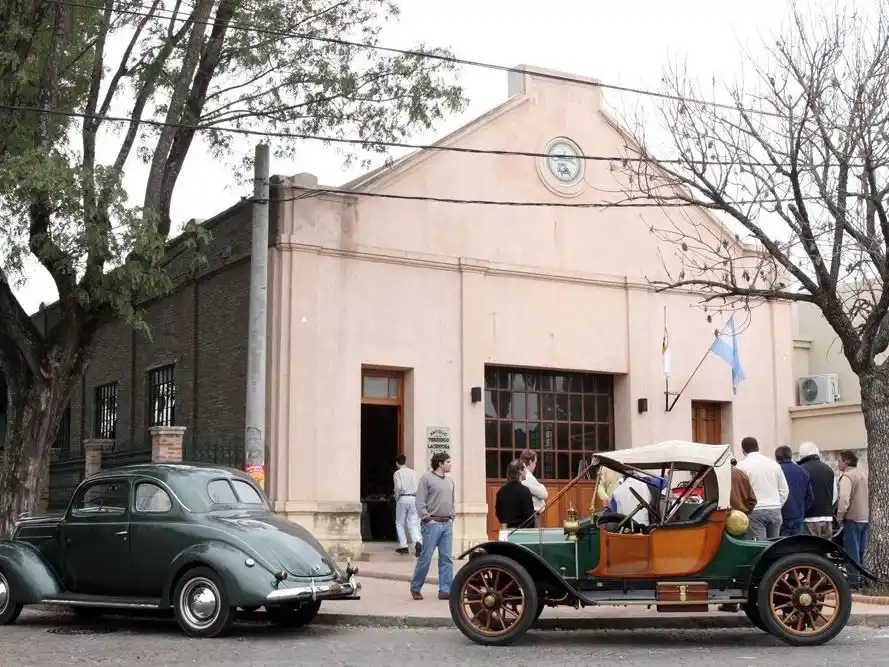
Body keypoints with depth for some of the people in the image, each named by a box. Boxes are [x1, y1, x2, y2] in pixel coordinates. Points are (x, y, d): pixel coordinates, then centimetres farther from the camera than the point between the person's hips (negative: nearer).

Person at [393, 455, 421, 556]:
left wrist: (396, 498, 3)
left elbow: (398, 487, -12)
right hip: (414, 498, 3)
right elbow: (418, 487, 5)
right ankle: (417, 542, -21)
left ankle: (403, 546, 8)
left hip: (403, 498, -3)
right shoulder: (413, 473, 11)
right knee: (412, 524, 3)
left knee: (399, 523, 12)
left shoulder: (397, 473, -1)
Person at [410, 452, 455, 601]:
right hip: (432, 524, -6)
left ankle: (445, 591, 7)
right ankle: (415, 588, 11)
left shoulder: (450, 481, 15)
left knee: (447, 559, 4)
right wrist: (428, 519, -12)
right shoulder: (427, 478, -5)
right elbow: (420, 502, -9)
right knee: (425, 557, -3)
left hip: (448, 524, 6)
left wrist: (452, 516, 11)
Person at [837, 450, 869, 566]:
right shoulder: (864, 475, 14)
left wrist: (839, 517, -13)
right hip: (865, 518, 8)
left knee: (852, 552, -5)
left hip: (852, 519, -8)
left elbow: (844, 499, -23)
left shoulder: (847, 476, -14)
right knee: (861, 551, 14)